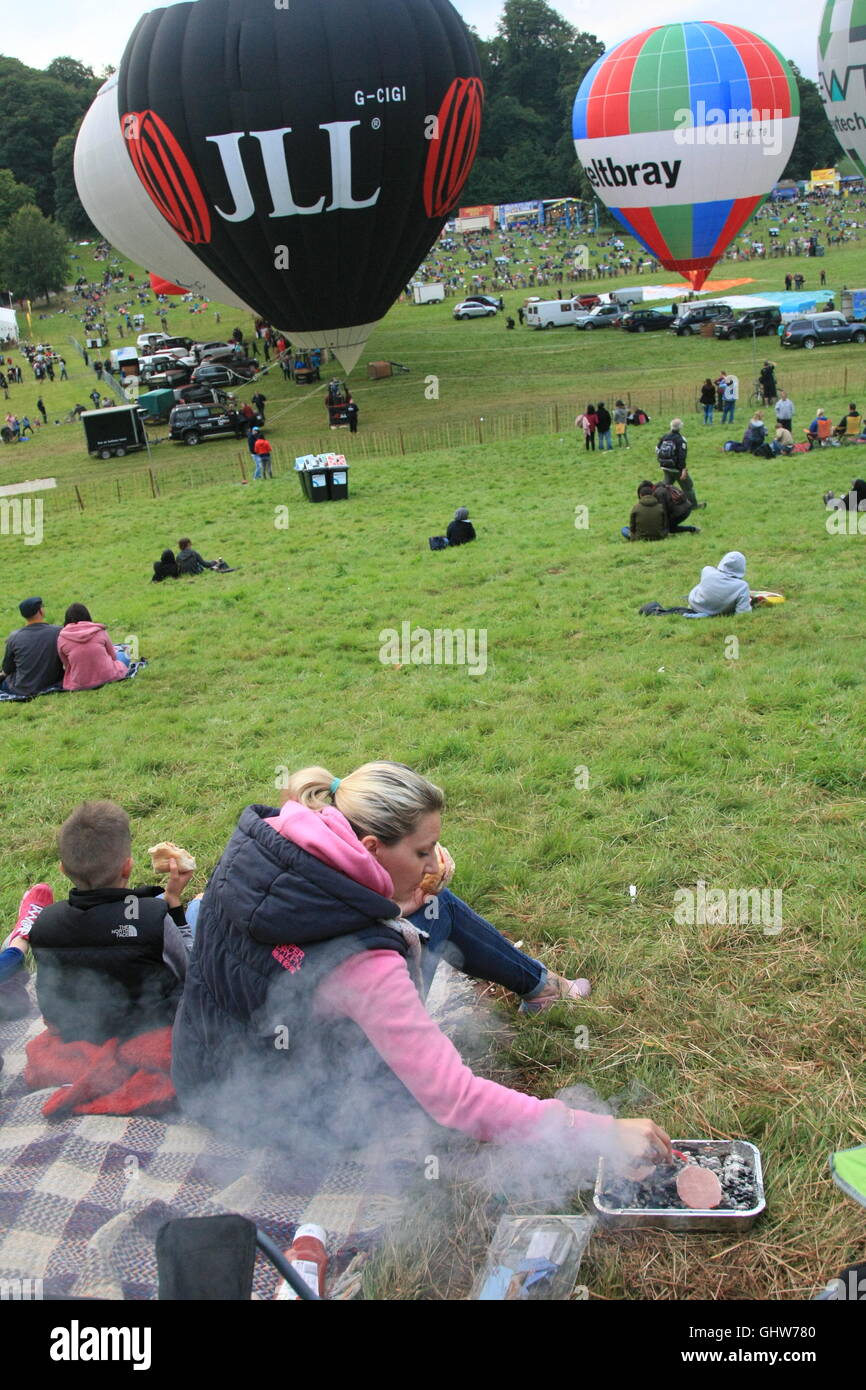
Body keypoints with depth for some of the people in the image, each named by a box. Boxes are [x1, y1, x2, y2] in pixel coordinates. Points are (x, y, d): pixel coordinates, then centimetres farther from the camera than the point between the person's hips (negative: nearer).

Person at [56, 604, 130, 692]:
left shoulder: (61, 639, -4)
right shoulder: (99, 631, -4)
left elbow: (66, 665, 5)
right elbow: (113, 656, 8)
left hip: (80, 685, 1)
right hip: (107, 676, -1)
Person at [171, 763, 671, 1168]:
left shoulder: (261, 837, -16)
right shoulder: (360, 960, -37)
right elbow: (457, 1099, -33)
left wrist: (397, 906, -9)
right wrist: (601, 1133, -27)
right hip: (287, 1117, -6)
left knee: (434, 906, 9)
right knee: (431, 913, 0)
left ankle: (539, 982, 36)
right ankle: (541, 986, 29)